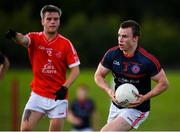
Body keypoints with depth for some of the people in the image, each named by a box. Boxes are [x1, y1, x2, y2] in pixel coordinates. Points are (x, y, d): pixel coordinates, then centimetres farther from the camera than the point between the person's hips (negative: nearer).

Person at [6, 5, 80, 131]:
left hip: (58, 97, -1)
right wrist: (14, 35, -51)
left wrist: (65, 88, -17)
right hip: (38, 95, 1)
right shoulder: (35, 38, -3)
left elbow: (75, 70, -3)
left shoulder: (66, 44, -4)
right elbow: (23, 40, -27)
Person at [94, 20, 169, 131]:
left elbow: (164, 83, -11)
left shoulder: (147, 60, -21)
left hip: (137, 109, -6)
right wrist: (109, 91, -15)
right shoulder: (112, 54, -8)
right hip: (116, 106, 6)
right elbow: (99, 75, 4)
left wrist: (144, 98, -23)